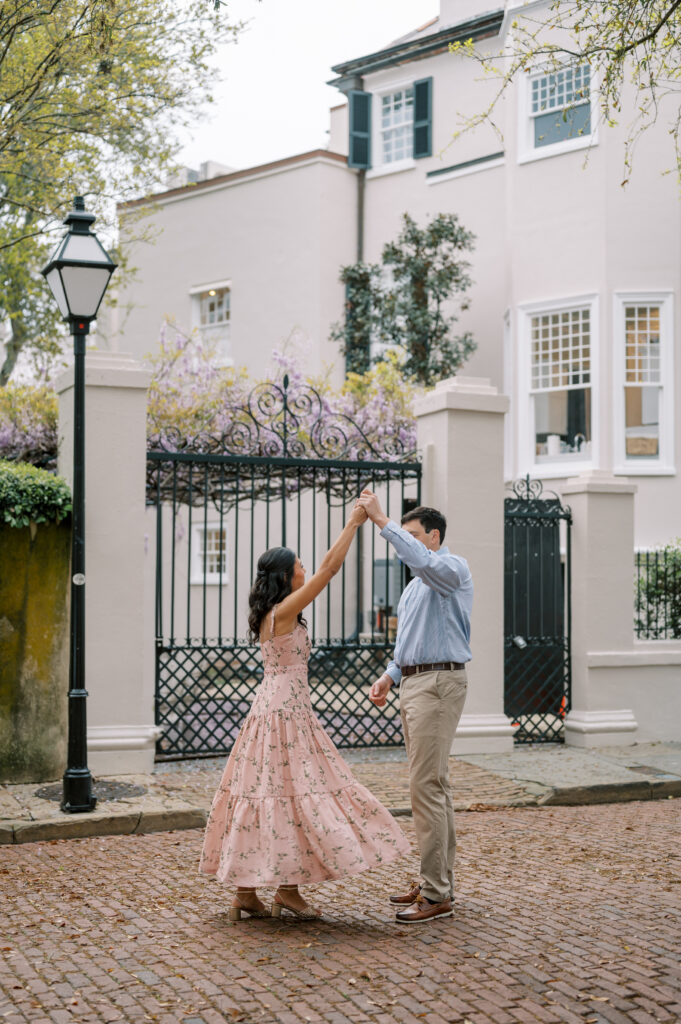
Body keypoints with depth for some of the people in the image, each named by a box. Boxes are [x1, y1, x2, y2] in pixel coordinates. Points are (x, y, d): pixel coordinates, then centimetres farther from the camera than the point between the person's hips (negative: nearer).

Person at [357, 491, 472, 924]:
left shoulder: (453, 568, -6)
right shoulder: (417, 584, 22)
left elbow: (422, 560, -30)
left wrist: (383, 521, -28)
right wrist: (389, 676, 10)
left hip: (439, 682, -10)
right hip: (413, 683, 10)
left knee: (427, 786, -12)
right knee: (435, 785, 13)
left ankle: (436, 895, -8)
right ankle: (438, 880, 19)